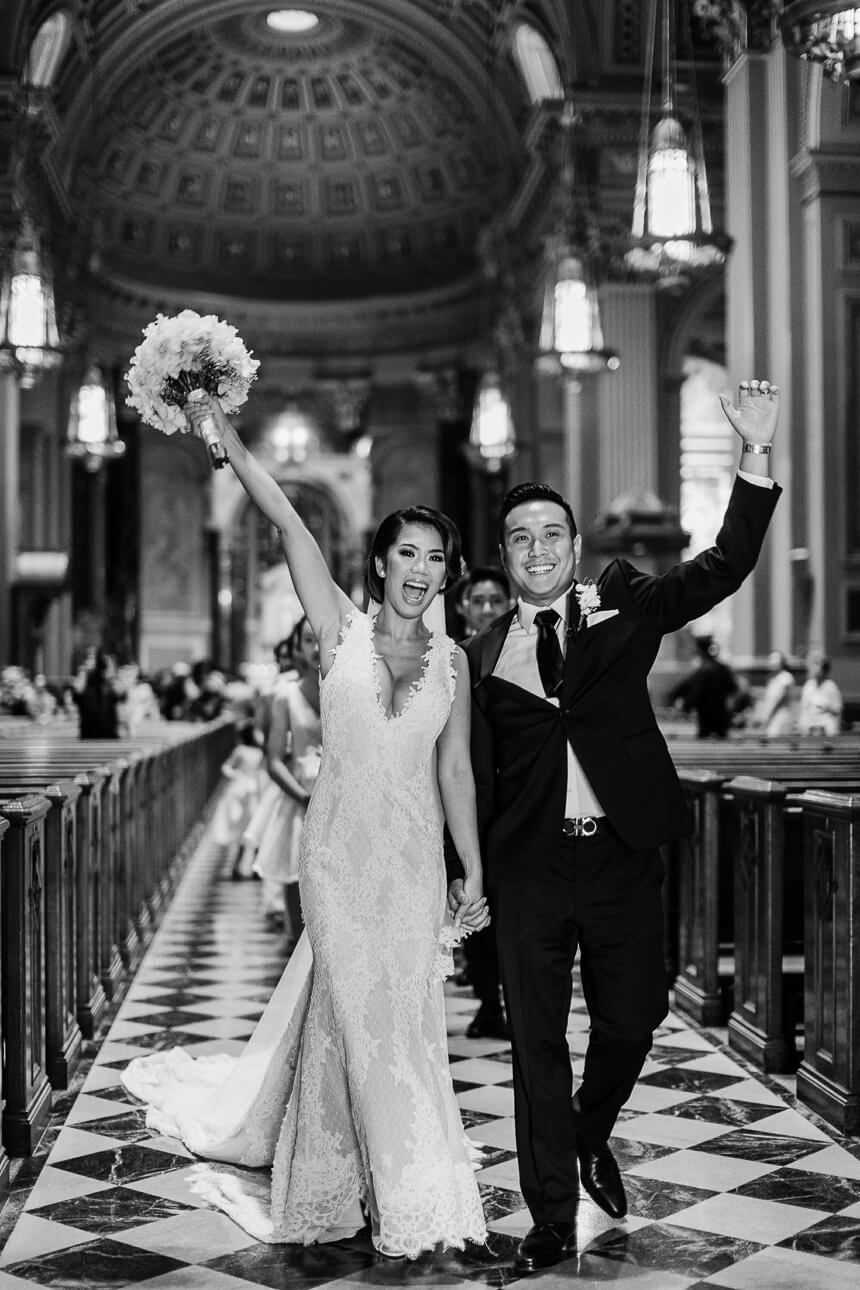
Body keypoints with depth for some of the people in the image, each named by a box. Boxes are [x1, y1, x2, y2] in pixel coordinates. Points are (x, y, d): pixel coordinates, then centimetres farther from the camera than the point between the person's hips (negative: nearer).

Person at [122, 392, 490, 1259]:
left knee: (402, 1014, 8)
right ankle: (408, 1203, 12)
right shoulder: (340, 629, -2)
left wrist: (474, 870, 8)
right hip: (340, 846, -3)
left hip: (416, 854, 3)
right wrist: (221, 431, -15)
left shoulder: (452, 658, 5)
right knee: (366, 1016, -1)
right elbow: (286, 522, -10)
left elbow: (454, 769, 8)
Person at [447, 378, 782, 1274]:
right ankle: (552, 1224, 16)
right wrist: (453, 862, 8)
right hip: (528, 867, 0)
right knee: (536, 1044, 4)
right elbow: (475, 771, 10)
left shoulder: (624, 608, 3)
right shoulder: (482, 655, 5)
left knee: (631, 1018, 9)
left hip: (621, 857, 0)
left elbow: (724, 568, -8)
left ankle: (590, 1136, 42)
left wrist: (756, 457, -18)